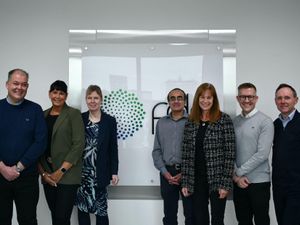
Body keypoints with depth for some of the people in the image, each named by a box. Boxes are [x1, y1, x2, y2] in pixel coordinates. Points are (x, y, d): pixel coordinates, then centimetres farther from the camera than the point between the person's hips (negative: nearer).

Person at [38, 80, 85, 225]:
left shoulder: (74, 114, -3)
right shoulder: (43, 115, 11)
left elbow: (79, 145, -10)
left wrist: (61, 171, -13)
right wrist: (43, 172, -1)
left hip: (67, 174, -4)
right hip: (48, 175, 5)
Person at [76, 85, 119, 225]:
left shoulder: (110, 121, 1)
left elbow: (113, 148, 2)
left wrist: (114, 172, -2)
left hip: (100, 172, -1)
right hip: (81, 171, 2)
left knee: (101, 208, 0)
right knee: (82, 207, 9)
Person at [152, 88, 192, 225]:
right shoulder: (161, 123, 9)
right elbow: (156, 151, 8)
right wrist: (165, 172, -4)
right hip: (167, 173, 3)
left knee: (191, 213, 4)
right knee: (169, 214, 12)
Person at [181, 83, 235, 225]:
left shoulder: (224, 120, -5)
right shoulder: (190, 122, 7)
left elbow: (230, 153, -8)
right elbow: (186, 153, 7)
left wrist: (225, 183, -12)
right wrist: (185, 182, 3)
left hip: (217, 180, -3)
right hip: (196, 181, 4)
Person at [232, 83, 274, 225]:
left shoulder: (265, 122, -7)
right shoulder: (234, 122, 7)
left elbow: (262, 154, -15)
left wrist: (239, 172, -11)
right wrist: (235, 176, -7)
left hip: (259, 182, -4)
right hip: (238, 182, 4)